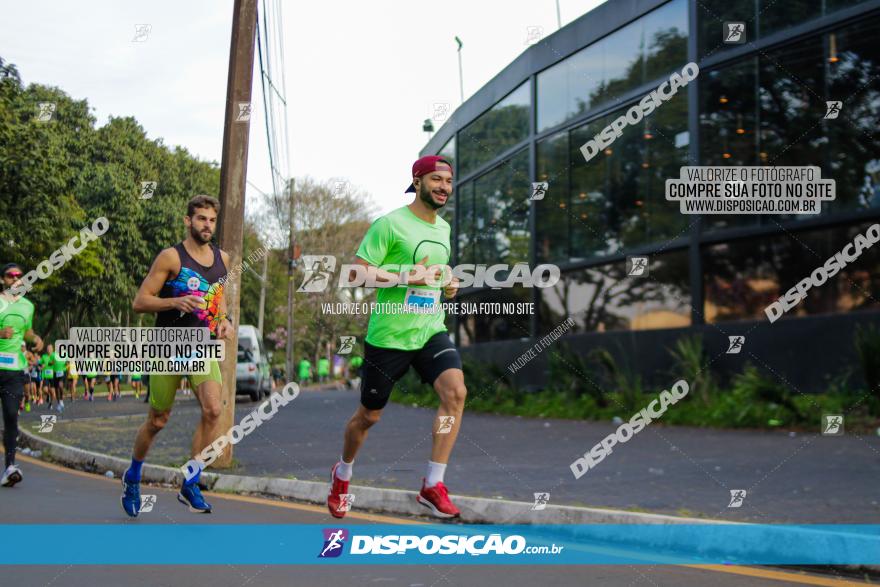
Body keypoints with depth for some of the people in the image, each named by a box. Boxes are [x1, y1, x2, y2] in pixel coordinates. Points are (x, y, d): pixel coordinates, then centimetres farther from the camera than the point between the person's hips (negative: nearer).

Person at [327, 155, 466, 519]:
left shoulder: (443, 228, 12)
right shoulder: (390, 224, -10)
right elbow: (357, 272, -13)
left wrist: (447, 284, 7)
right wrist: (404, 277, -23)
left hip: (431, 331, 5)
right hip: (388, 335, -5)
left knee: (455, 391, -21)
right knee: (369, 415, 8)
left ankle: (433, 486, -15)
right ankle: (342, 474, 38)